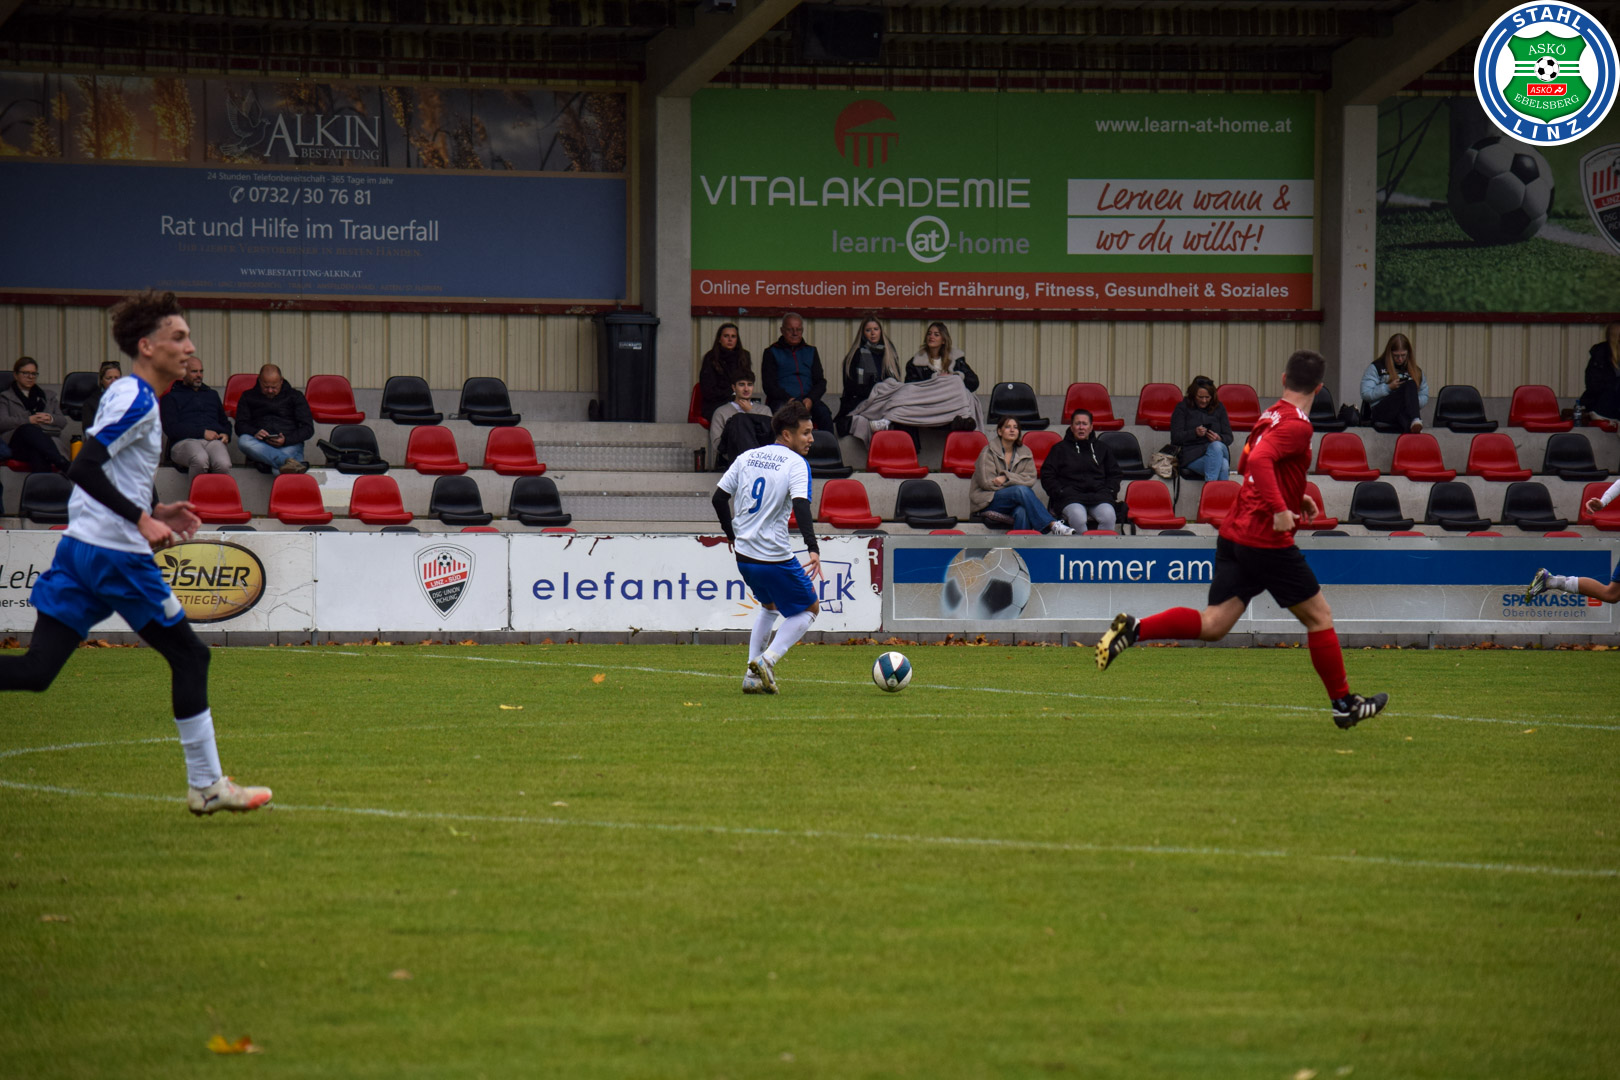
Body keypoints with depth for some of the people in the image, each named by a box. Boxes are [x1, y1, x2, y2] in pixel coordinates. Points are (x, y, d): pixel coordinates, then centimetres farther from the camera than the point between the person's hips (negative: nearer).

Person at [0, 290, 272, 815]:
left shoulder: (126, 395, 18)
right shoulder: (137, 399, -12)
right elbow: (84, 469, -21)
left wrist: (155, 513, 19)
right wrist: (143, 521, -21)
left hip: (78, 548, 9)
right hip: (117, 555, -9)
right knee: (189, 654, 4)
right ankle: (206, 785, 10)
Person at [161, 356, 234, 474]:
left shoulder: (212, 394, 34)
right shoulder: (172, 397, 16)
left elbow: (225, 422, 39)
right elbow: (170, 428, 1)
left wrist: (226, 434, 13)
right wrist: (202, 433, -7)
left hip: (213, 441, 3)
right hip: (185, 441, -3)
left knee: (223, 464, -36)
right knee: (200, 460, -43)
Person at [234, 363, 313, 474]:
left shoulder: (295, 396, 17)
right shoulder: (248, 397, 21)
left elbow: (308, 428, 8)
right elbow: (240, 426, 10)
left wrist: (286, 440, -11)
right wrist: (255, 433, -14)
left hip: (289, 444, 0)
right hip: (259, 445, 0)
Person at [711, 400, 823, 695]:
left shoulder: (747, 457, 9)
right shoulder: (796, 464, -10)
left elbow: (719, 497, 12)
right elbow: (801, 505, -25)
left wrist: (732, 535, 25)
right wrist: (813, 549, -34)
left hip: (744, 555, 7)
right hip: (775, 557, -7)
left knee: (769, 605, 30)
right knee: (809, 608, 13)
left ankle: (753, 676, 21)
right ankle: (766, 661, -7)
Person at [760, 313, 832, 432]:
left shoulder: (811, 352, 22)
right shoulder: (772, 353, 13)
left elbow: (820, 382, 14)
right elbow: (769, 385, 3)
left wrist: (810, 399, -8)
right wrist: (789, 399, -14)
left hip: (808, 400, 2)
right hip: (782, 400, -2)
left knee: (824, 412, -30)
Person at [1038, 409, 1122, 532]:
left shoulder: (1102, 448, 24)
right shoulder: (1060, 448, 17)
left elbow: (1115, 474, 26)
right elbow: (1047, 475, 12)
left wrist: (1109, 491, 6)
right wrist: (1060, 492, -4)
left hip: (1099, 493, 2)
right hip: (1070, 496, -2)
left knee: (1108, 517, -32)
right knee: (1078, 519, -37)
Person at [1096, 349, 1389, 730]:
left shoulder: (1271, 416, 15)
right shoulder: (1297, 425, -13)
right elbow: (1259, 459, -29)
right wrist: (1279, 508, -31)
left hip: (1234, 534, 8)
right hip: (1267, 541, -8)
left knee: (1213, 624, 3)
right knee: (1319, 616, 7)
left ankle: (1133, 629, -13)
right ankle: (1344, 704, 15)